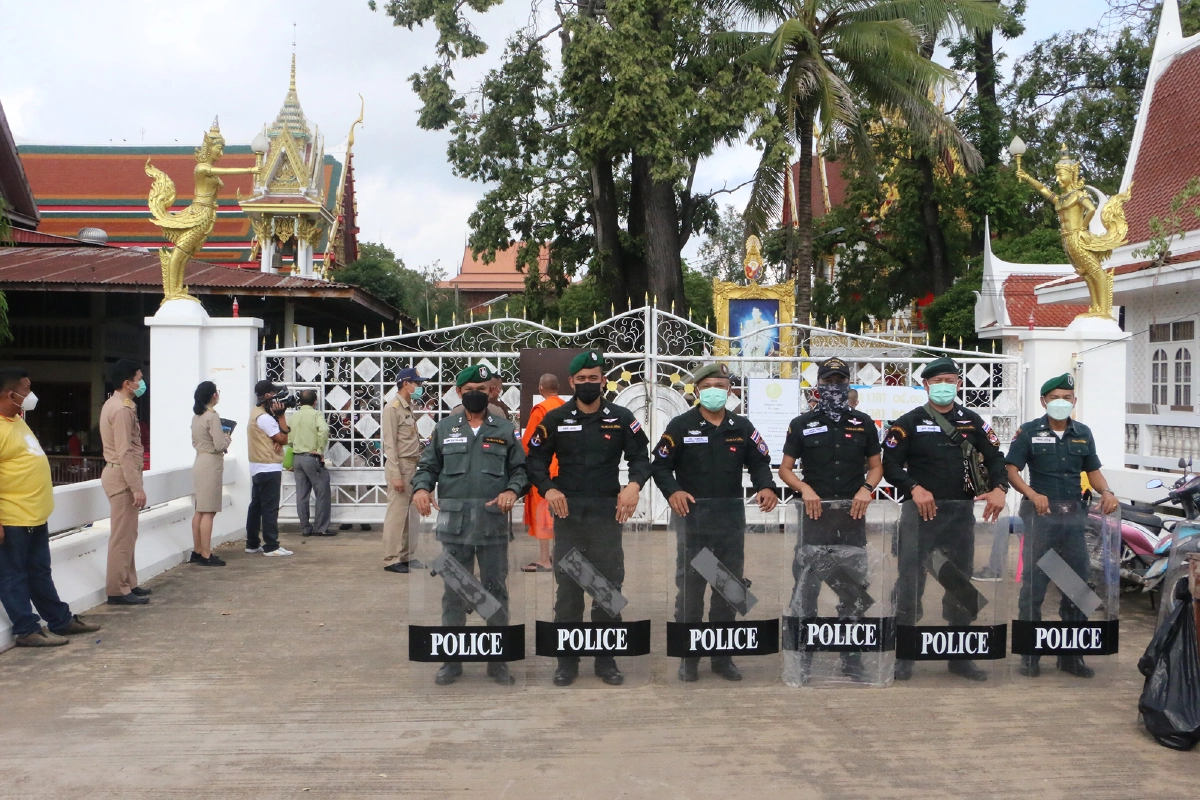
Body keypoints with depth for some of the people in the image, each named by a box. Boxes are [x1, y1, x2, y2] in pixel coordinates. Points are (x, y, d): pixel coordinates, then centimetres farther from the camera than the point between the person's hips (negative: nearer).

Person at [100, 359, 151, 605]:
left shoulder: (116, 405, 15)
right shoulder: (121, 409, -18)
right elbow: (125, 452, -23)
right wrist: (137, 487, -23)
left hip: (119, 473, 11)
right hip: (122, 476, -11)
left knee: (127, 534, 15)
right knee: (122, 536, -6)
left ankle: (128, 584, 22)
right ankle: (118, 590, -2)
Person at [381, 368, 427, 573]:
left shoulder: (409, 408, 16)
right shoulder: (392, 408, -10)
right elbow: (390, 444, -15)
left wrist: (417, 470, 13)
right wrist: (395, 475, -19)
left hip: (412, 466, 9)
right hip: (400, 466, -9)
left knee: (410, 514, 11)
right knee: (397, 513, -6)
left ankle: (407, 556, 19)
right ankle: (391, 559, 0)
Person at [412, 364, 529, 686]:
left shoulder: (505, 429, 7)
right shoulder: (444, 428, 10)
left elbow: (520, 469, 7)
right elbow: (428, 466, 10)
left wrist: (512, 491, -13)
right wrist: (421, 488, -10)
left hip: (494, 524, 0)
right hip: (453, 523, 1)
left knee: (496, 591, 6)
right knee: (454, 592, 7)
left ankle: (498, 660, 17)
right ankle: (452, 660, 18)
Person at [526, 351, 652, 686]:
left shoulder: (621, 418, 2)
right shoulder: (556, 419, 3)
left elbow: (640, 457, 3)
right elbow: (536, 459, 6)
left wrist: (634, 484, -17)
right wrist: (547, 489, -11)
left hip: (607, 511, 0)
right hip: (567, 511, 0)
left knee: (610, 584, 4)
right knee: (568, 586, 6)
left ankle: (606, 659, 17)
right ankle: (567, 661, 15)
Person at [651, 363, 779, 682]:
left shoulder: (742, 427, 10)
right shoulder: (681, 426, 1)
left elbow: (759, 462, 12)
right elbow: (660, 465, 1)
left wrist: (766, 487, -8)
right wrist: (672, 491, -17)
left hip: (732, 516, 3)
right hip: (692, 515, -3)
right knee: (689, 587, 1)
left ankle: (723, 655, 21)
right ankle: (688, 657, 13)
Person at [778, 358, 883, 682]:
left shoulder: (864, 424, 9)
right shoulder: (802, 424, 5)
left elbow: (876, 466, 14)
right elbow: (785, 469, 6)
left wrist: (867, 488, -6)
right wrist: (804, 488, -12)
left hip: (852, 516, 2)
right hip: (814, 516, -2)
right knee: (806, 588, 0)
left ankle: (852, 661, 18)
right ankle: (802, 659, 10)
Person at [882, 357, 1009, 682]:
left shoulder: (972, 421, 10)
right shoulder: (909, 423, 0)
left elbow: (995, 458, 10)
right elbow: (890, 466, -3)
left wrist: (999, 488, -8)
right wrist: (914, 489, -19)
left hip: (961, 513, 4)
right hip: (920, 512, -3)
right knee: (910, 583, -2)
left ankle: (960, 656, 23)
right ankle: (903, 655, 9)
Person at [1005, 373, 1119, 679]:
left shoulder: (1083, 433, 12)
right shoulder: (1029, 432, -1)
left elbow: (1092, 470, 14)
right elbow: (1011, 470, -5)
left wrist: (1106, 492, -5)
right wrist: (1032, 495, -21)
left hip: (1074, 514, 4)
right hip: (1040, 513, -4)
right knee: (1034, 584, -1)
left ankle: (1071, 654, 17)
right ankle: (1029, 653, 7)